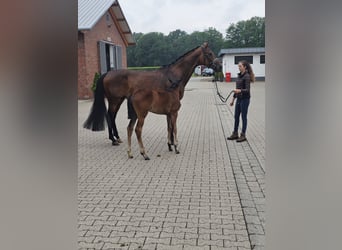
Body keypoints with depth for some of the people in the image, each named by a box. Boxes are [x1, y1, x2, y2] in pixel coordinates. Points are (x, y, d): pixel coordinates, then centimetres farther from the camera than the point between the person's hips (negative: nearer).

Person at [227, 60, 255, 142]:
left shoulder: (247, 76, -14)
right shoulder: (239, 75, 12)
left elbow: (247, 89, -21)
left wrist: (240, 91, -39)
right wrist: (233, 99, 18)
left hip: (245, 99, -9)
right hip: (239, 98, 9)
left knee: (243, 117, 0)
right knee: (236, 116, 12)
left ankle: (243, 135, 10)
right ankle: (235, 134, 23)